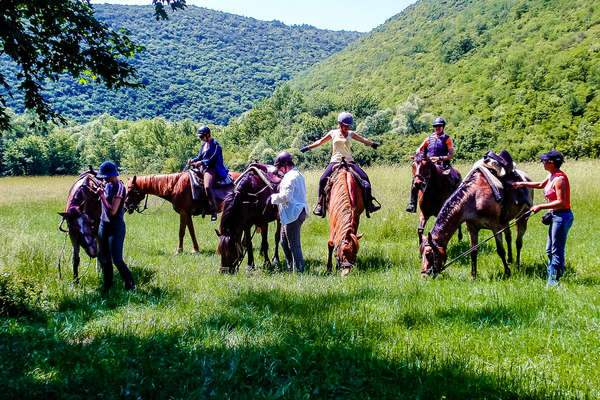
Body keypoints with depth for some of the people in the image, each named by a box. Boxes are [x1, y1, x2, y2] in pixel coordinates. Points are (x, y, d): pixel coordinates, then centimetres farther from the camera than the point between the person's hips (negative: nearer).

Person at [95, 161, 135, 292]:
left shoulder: (119, 187, -18)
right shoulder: (108, 185, 7)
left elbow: (112, 211, -25)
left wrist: (102, 196, -20)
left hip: (116, 227, -9)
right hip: (104, 225, 9)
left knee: (117, 259, -6)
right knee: (103, 257, 15)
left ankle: (130, 285, 9)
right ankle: (107, 285, 28)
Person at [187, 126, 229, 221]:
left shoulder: (215, 144, -8)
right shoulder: (204, 144, 18)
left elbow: (213, 159, -15)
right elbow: (200, 157, 21)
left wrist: (202, 162, -23)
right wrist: (193, 160, 1)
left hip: (212, 168, -10)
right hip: (203, 168, 10)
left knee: (207, 186, -31)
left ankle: (214, 210, -27)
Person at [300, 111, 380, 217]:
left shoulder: (351, 134, 8)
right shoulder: (333, 133, 8)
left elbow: (363, 140, 18)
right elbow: (320, 142, 17)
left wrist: (372, 144, 6)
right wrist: (308, 147, 15)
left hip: (349, 161, 1)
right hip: (335, 161, -1)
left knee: (365, 179, -12)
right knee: (323, 180, -19)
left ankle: (369, 204, -1)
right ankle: (320, 205, -6)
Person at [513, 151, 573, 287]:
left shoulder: (559, 179, -20)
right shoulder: (551, 176, 9)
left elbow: (561, 202, -25)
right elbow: (541, 185, 30)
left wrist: (540, 207, -20)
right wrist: (522, 184, 30)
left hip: (562, 216, -10)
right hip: (556, 216, 10)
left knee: (557, 251, -2)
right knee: (550, 250, 18)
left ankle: (553, 282, 5)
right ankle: (551, 278, 27)